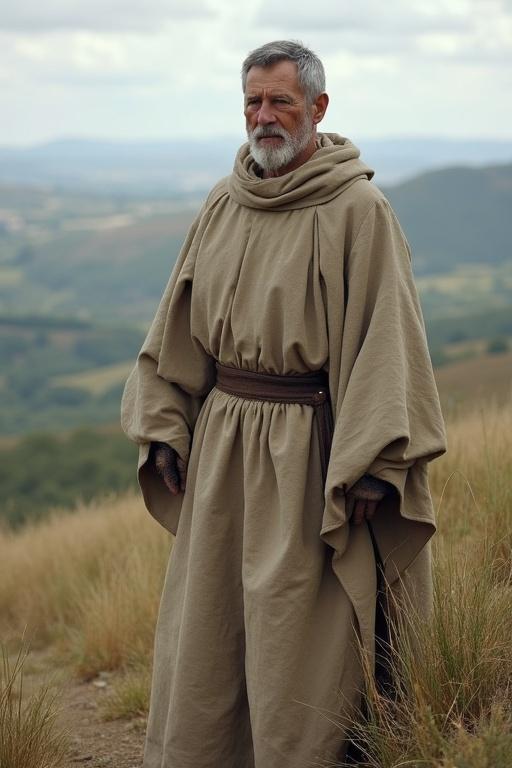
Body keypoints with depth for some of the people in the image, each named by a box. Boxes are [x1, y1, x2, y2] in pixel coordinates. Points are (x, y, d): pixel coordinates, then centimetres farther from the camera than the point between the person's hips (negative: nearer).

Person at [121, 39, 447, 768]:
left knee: (298, 634, 2)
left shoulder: (358, 209, -11)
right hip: (222, 441, 6)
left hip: (310, 453, -6)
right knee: (204, 624, 13)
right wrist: (165, 426, 9)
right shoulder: (224, 205, 7)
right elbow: (180, 324, 14)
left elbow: (384, 334, -12)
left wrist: (369, 467, -16)